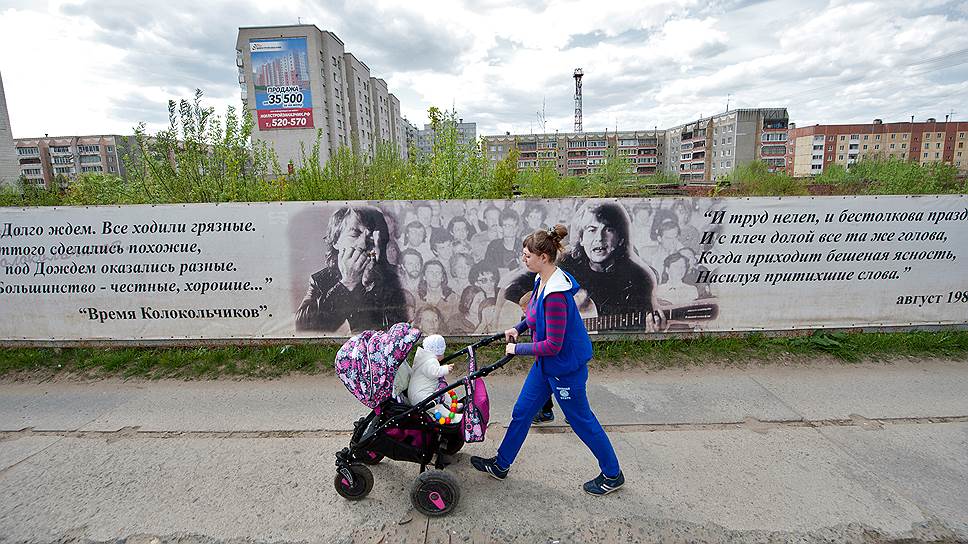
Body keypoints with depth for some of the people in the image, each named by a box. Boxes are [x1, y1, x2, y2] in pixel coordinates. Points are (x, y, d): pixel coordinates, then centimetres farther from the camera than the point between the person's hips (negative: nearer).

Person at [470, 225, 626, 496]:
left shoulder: (555, 294, -31)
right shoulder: (543, 280, -1)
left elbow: (553, 345, -28)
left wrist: (517, 349, -17)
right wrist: (518, 327, 4)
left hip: (565, 367, -9)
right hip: (546, 364, 9)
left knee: (582, 420, 10)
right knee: (522, 412, 17)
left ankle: (613, 474, 33)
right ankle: (501, 464, 35)